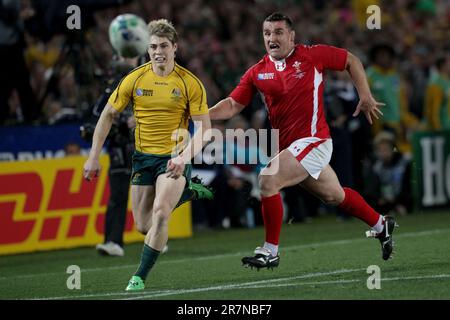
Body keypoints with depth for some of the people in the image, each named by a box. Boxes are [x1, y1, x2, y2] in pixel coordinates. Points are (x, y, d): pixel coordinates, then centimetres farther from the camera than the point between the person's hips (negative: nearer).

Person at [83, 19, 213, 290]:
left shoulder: (190, 83, -10)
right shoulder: (134, 80, -3)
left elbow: (204, 129, -8)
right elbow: (108, 115, 6)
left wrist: (185, 157, -24)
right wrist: (94, 156, 1)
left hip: (175, 158, -4)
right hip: (144, 157, 4)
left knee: (160, 213, -25)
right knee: (144, 226, 6)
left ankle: (141, 276, -13)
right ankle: (187, 193, 33)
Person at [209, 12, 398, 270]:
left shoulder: (312, 56, -7)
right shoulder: (257, 72, 5)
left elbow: (351, 61, 6)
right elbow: (232, 105, 3)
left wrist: (366, 97, 2)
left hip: (312, 140, -6)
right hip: (289, 146, 6)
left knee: (268, 181, -20)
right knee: (334, 195, 20)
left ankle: (271, 251, -9)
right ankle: (381, 225, 43)